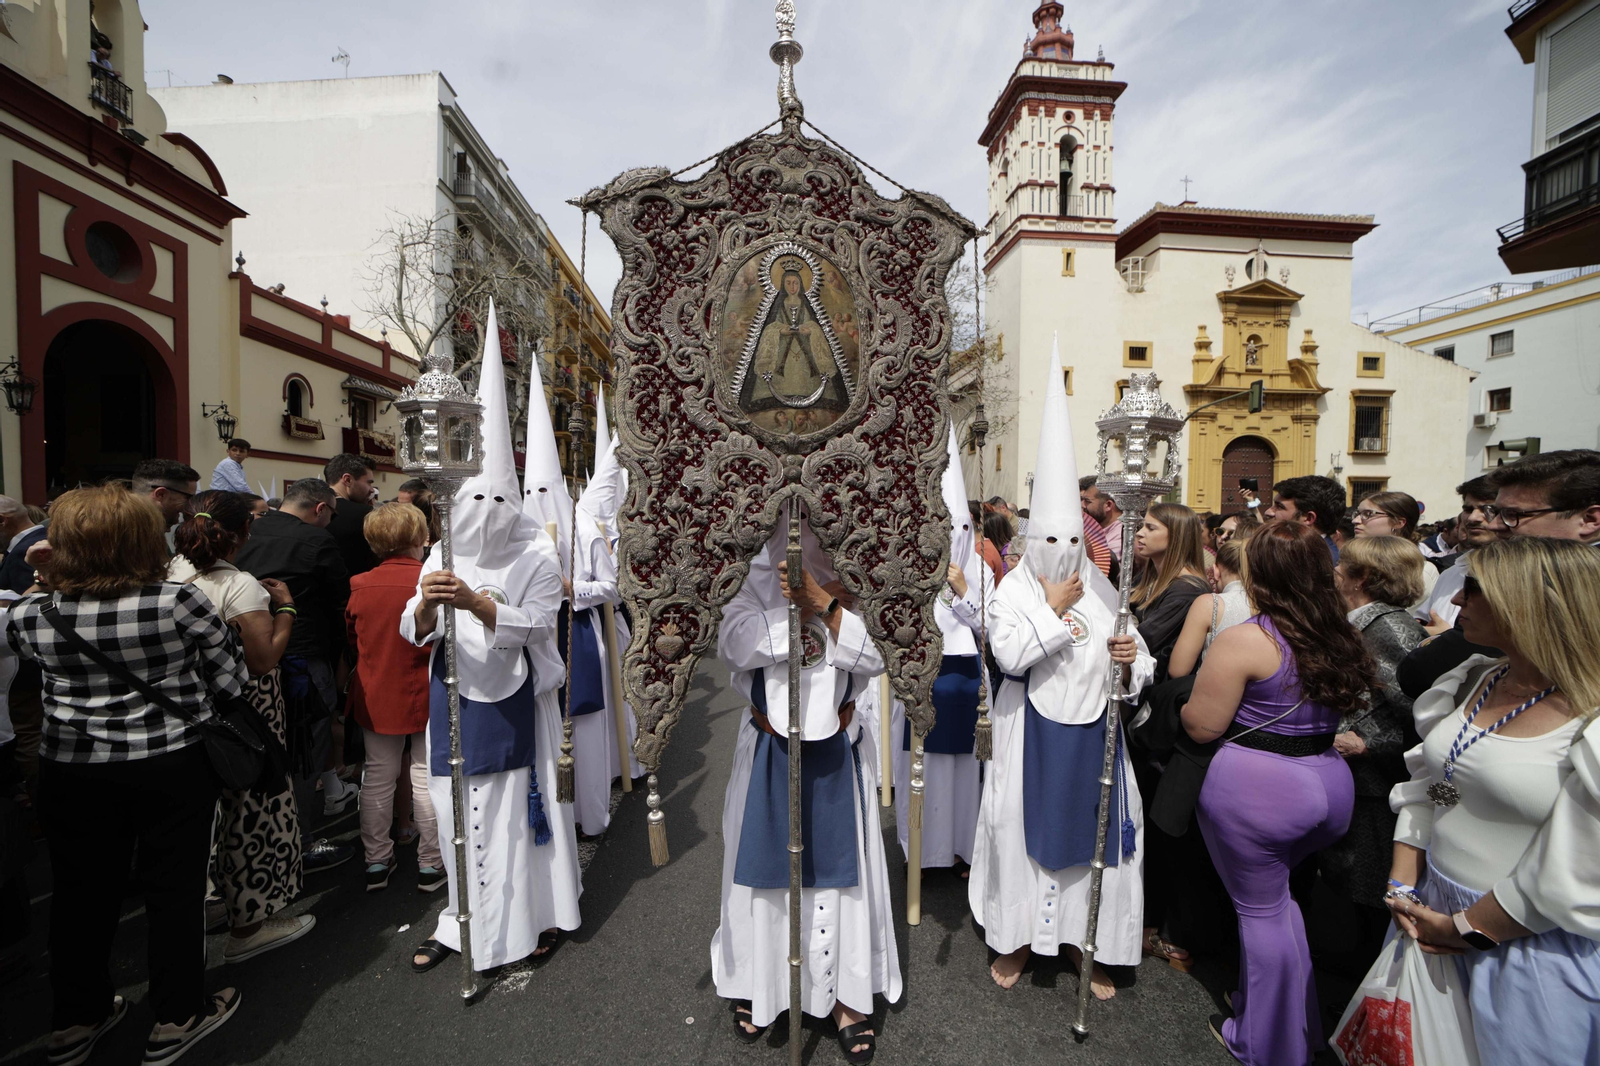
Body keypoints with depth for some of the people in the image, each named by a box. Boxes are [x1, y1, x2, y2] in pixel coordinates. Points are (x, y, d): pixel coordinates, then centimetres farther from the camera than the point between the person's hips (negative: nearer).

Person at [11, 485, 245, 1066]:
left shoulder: (32, 613, -6)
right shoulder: (180, 602, -19)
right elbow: (234, 679, -10)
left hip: (71, 770, 4)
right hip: (172, 767, -3)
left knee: (82, 889, 20)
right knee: (174, 887, 11)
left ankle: (75, 1019, 37)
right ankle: (177, 1017, 25)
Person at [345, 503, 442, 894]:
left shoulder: (361, 585, -4)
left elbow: (351, 640, 9)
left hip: (375, 697, 4)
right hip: (426, 696, -4)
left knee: (378, 777, 15)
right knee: (426, 776, 7)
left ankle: (377, 861, 27)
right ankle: (430, 864, 17)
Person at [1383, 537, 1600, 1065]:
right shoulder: (1470, 681, 1)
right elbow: (1421, 787, 5)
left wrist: (1465, 927, -11)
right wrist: (1403, 888, -1)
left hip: (1525, 945, -6)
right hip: (1429, 908, 6)